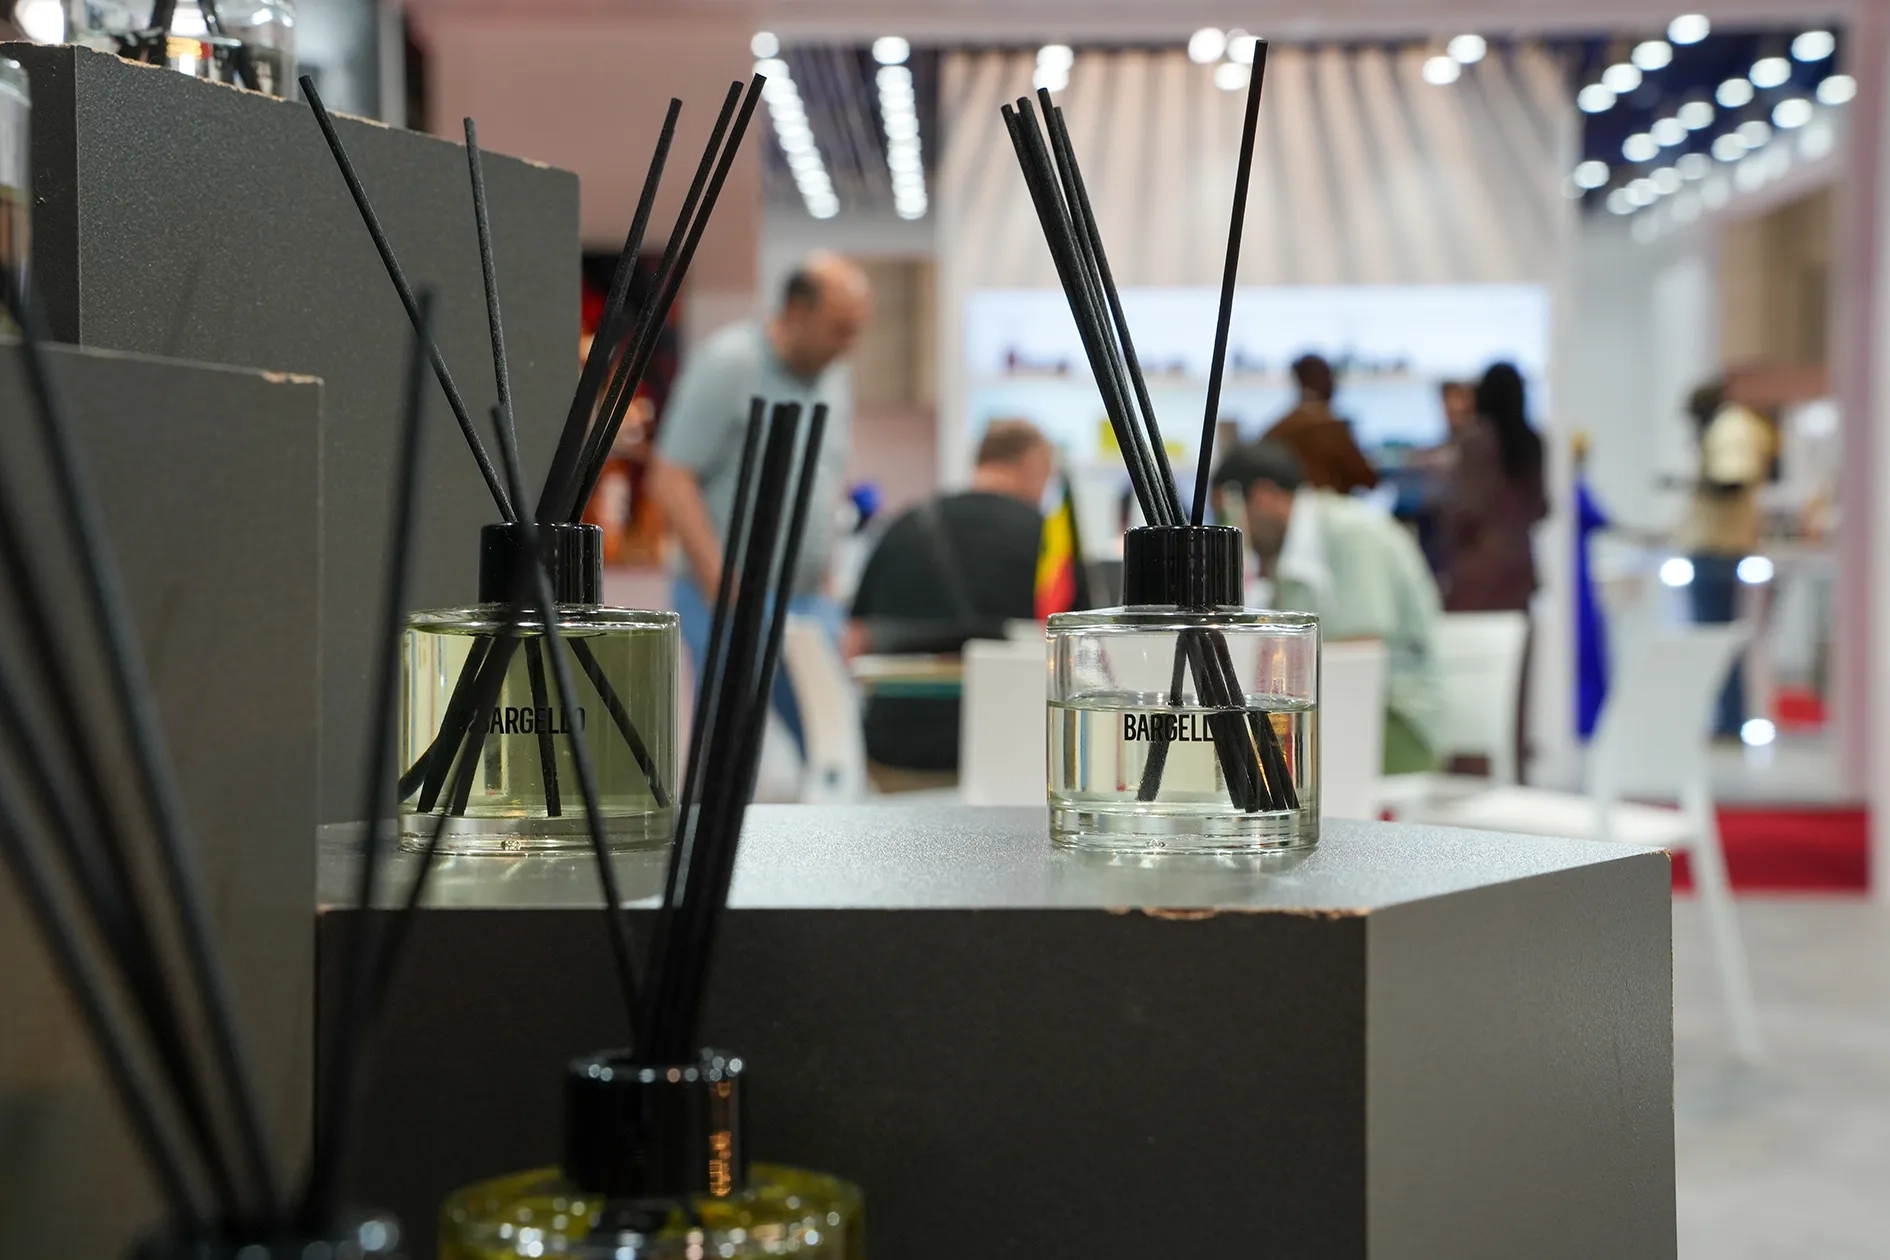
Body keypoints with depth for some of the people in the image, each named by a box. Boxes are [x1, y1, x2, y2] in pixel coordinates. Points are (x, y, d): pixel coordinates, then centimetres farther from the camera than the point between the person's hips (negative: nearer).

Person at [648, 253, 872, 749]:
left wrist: (824, 577, 13)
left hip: (809, 599, 7)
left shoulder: (835, 377, 12)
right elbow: (670, 480, -14)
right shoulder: (727, 364, -10)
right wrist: (724, 589, -19)